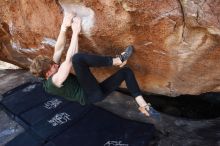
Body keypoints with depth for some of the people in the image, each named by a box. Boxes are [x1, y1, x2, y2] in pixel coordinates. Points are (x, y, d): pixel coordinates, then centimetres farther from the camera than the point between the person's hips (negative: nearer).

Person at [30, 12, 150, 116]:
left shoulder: (52, 75, 13)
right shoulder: (54, 81, -14)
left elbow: (58, 49, 8)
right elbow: (69, 59, -21)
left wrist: (64, 26, -2)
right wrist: (75, 32, -15)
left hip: (95, 92, 10)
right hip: (90, 95, -10)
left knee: (126, 71, 5)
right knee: (77, 58, -31)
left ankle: (143, 105, -3)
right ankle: (116, 60, -14)